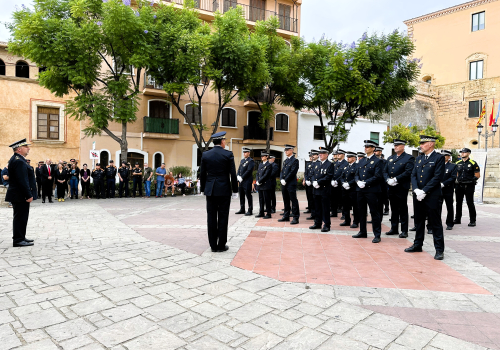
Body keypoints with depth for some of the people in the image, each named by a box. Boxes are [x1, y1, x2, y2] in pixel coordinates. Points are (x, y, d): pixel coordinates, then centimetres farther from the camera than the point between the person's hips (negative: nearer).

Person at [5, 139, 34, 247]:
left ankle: (20, 237, 26)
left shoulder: (15, 159, 15)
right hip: (20, 196, -11)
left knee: (21, 217, 17)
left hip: (18, 195, 11)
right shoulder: (19, 161, -19)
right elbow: (22, 180, -23)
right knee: (20, 217, -4)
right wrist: (29, 195, -21)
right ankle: (18, 240, 3)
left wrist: (28, 194, 19)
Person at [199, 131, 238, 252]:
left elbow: (202, 174, 6)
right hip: (224, 190, -3)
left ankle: (213, 245, 14)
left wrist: (203, 189, 15)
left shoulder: (205, 155, 3)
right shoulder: (228, 154, -6)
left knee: (211, 217, 8)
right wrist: (235, 191, 1)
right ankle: (221, 245, 9)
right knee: (222, 217, 4)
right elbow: (233, 174, -7)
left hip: (210, 190, 3)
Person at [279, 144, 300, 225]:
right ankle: (286, 216, 21)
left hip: (291, 184, -8)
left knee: (293, 201, -4)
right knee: (286, 201, 13)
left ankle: (296, 218, 0)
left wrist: (285, 180, -14)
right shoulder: (285, 161, 18)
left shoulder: (295, 160, -6)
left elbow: (292, 172, -14)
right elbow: (282, 171, 16)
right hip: (284, 184, 8)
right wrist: (281, 179, -1)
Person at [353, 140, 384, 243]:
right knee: (361, 211, 12)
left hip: (372, 190, -7)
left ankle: (377, 235, 4)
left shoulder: (377, 161, -4)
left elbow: (378, 176, -12)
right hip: (360, 190, 7)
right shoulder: (361, 161, 16)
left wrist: (365, 183, -17)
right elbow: (357, 174, 16)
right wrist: (358, 181, -5)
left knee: (374, 212, -3)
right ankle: (362, 232, 24)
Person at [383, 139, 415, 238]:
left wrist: (396, 179, -19)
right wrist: (388, 180, -7)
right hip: (391, 188, 6)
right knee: (394, 209, 13)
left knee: (403, 210, 0)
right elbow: (385, 171, 13)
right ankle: (394, 228, 22)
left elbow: (408, 172, -14)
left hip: (402, 188, -6)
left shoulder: (409, 158, -3)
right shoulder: (390, 158, 17)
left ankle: (404, 231, 8)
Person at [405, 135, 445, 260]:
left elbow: (437, 177, -13)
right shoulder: (419, 158, 14)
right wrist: (416, 190, -7)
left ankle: (439, 250, 8)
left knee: (435, 224, 0)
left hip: (432, 197, -6)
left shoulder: (439, 158, -5)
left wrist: (424, 191, -17)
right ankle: (417, 245, 27)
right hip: (418, 196, 6)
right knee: (419, 222, 15)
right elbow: (413, 175, 9)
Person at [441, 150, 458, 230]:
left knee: (449, 207, 6)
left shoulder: (453, 166, 2)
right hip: (438, 190, 2)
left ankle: (449, 224, 15)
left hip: (448, 190, -2)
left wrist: (443, 184, -18)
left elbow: (453, 178, -8)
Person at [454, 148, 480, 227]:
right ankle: (457, 220, 19)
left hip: (469, 186, -5)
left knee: (470, 203, -2)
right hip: (459, 186, 5)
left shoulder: (473, 163, -4)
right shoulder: (458, 163, 11)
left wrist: (471, 180, -13)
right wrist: (457, 180, 5)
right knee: (458, 203, 10)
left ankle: (472, 221, 6)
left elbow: (478, 175, -3)